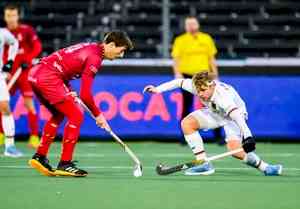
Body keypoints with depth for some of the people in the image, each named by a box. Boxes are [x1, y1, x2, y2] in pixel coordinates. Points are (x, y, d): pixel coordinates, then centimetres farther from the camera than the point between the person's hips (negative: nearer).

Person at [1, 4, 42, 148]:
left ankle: (34, 137, -3)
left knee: (29, 103, -7)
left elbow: (37, 47, -5)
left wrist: (28, 60, -17)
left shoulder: (26, 30, -4)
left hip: (25, 72, -4)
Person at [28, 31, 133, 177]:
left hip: (35, 73, 10)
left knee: (59, 115, 25)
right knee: (76, 116, -4)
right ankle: (65, 164, -1)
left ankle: (39, 157, 27)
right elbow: (85, 95, -13)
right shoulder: (95, 57, -11)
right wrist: (98, 115, 1)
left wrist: (68, 93, 13)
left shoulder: (91, 48, 17)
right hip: (48, 77, -10)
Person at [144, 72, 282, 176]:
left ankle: (264, 167, -10)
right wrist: (158, 89, -10)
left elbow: (236, 114, -55)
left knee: (234, 148, -30)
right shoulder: (197, 86, -23)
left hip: (232, 115, -7)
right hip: (214, 113, 7)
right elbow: (179, 82, -6)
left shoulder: (223, 95, -41)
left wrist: (247, 135, -68)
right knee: (187, 123, -12)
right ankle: (204, 164, -8)